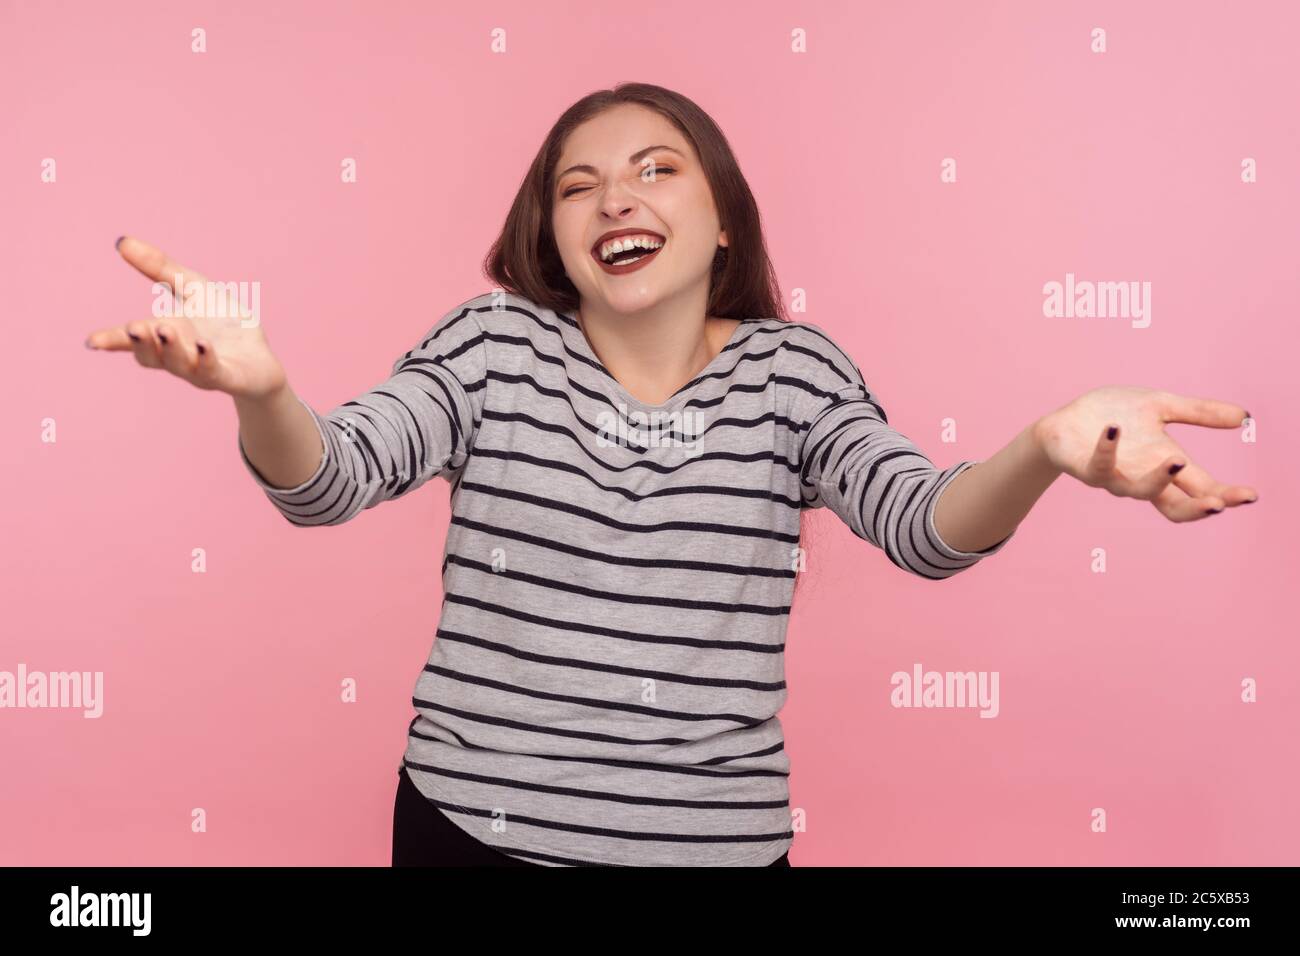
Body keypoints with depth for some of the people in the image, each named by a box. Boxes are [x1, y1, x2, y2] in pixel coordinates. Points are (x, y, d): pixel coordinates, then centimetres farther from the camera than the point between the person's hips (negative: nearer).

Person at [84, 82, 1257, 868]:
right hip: (476, 826, 0)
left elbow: (925, 523, -13)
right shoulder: (497, 344, -3)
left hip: (718, 837, 1)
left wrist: (1041, 451, -36)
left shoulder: (794, 370, -1)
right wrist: (259, 389, -37)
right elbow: (327, 480, -13)